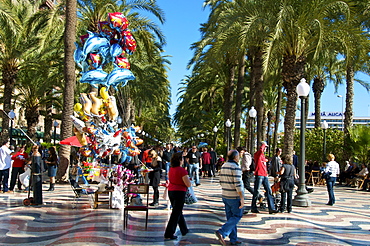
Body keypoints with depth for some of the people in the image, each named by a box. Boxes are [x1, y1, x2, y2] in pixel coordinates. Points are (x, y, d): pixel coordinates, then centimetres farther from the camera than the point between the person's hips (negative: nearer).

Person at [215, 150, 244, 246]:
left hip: (225, 196, 8)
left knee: (230, 217, 12)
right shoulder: (236, 167, -16)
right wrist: (242, 199, -17)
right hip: (235, 197, -8)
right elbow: (238, 184, -20)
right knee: (237, 216, 2)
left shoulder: (223, 166, 9)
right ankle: (221, 232, -11)